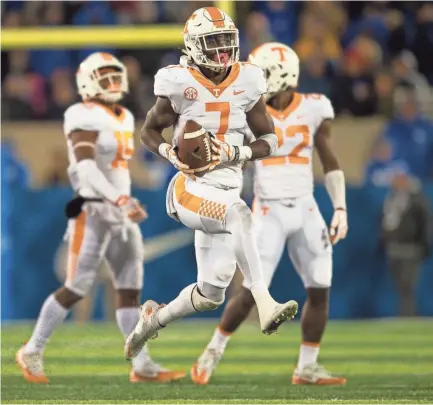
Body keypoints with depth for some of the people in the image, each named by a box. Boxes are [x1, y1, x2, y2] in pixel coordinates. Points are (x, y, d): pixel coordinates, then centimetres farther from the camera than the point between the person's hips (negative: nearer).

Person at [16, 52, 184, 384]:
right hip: (93, 212, -9)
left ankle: (142, 365, 4)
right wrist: (118, 199, -35)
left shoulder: (124, 118, 15)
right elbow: (85, 167, -26)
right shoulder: (85, 118, -13)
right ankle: (33, 352, 7)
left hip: (120, 213, 9)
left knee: (130, 289, 5)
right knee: (77, 288, -7)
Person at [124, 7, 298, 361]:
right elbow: (149, 131, 9)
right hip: (191, 189, -5)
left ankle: (154, 319, 32)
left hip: (227, 189, 5)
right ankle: (265, 304, -43)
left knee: (211, 294, 5)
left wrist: (237, 153, -10)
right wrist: (171, 153, -11)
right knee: (236, 214, -38)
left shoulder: (247, 83, 3)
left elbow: (270, 141, 9)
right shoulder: (179, 84, -5)